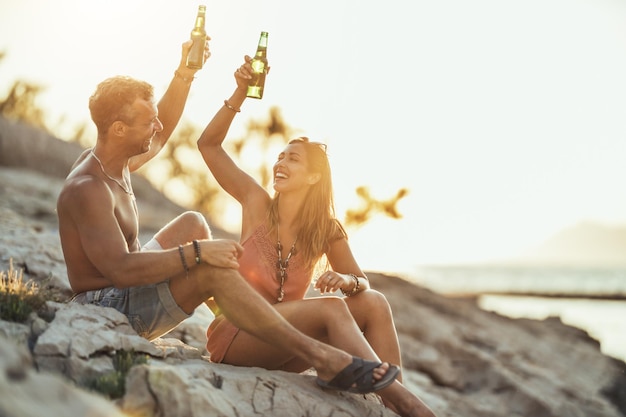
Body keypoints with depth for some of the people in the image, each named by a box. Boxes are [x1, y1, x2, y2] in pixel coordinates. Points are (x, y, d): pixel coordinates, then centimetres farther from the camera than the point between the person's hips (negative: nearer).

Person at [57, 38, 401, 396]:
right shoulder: (87, 189, -27)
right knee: (212, 271, -31)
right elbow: (120, 269, -36)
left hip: (128, 287, 11)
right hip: (109, 307, -11)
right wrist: (198, 252, -37)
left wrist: (185, 75, 7)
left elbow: (161, 134, 19)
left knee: (192, 222, 22)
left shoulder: (115, 159, 3)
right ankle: (323, 358, -31)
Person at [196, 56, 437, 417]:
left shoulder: (328, 231, 2)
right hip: (234, 336, -4)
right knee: (331, 307, -29)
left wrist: (347, 281, -19)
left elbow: (363, 284, 5)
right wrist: (240, 94, -14)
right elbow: (209, 145, -5)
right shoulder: (258, 204, -2)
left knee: (374, 303, -16)